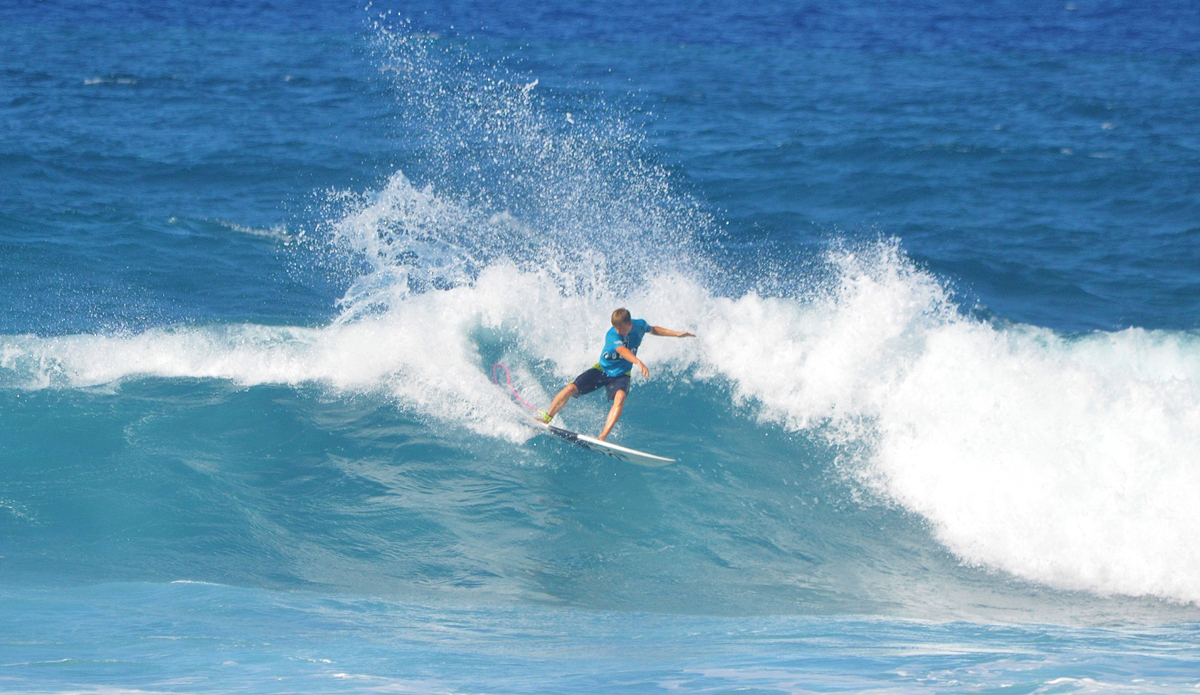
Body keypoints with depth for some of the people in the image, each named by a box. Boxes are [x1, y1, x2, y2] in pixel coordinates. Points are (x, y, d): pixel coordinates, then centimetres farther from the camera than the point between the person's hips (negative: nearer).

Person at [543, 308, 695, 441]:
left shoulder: (640, 325, -12)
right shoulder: (613, 335, -28)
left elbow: (653, 329, 15)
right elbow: (622, 350, -50)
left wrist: (677, 334, 12)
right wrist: (638, 362, -68)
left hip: (620, 375, 2)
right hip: (602, 369, -2)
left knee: (620, 397, -32)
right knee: (571, 388, -17)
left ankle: (602, 437, -40)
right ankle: (546, 418, 2)